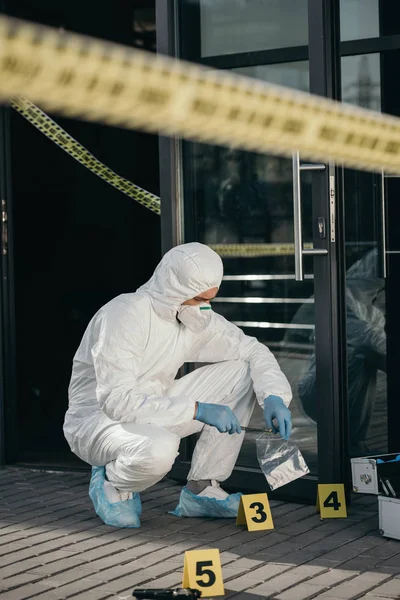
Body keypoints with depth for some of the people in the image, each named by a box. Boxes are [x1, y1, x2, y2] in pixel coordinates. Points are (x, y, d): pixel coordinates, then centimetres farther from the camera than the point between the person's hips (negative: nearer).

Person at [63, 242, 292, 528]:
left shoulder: (196, 316, -4)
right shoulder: (123, 316, -26)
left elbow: (252, 349, 5)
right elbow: (116, 400, -33)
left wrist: (274, 396, -16)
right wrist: (197, 410, -36)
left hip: (153, 412, 8)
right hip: (96, 417, -8)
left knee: (239, 372, -5)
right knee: (159, 448, -41)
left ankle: (201, 491, -2)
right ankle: (111, 484, -4)